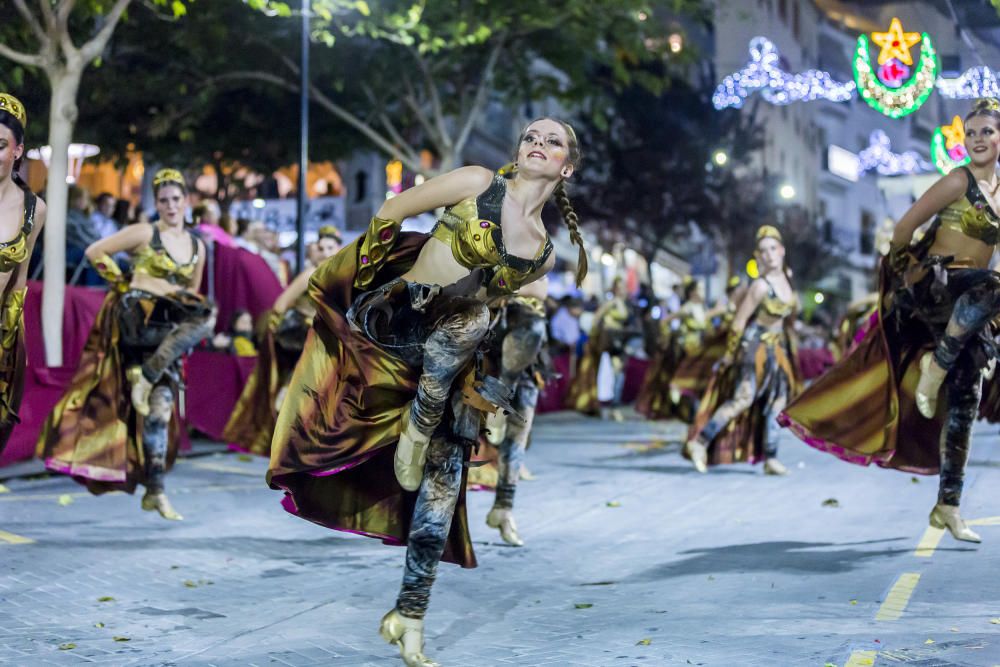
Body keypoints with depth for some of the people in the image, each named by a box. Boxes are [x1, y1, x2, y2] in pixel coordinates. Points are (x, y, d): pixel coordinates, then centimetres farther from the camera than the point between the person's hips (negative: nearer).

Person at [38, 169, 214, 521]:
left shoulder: (197, 247, 15)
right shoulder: (144, 233, 0)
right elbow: (95, 252, 2)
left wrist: (184, 339, 13)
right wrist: (122, 283, 1)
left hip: (167, 333, 5)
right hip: (136, 317, -5)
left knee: (161, 405, -6)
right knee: (207, 317, -30)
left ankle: (155, 490, -6)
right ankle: (144, 377, -23)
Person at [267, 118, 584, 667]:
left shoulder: (543, 254, 11)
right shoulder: (477, 184, -2)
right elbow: (388, 214, 1)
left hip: (445, 359, 4)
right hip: (387, 318, -3)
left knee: (444, 478, -5)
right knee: (466, 315, -36)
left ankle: (408, 623, 2)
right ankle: (416, 429, -17)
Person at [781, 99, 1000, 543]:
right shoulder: (958, 181, -9)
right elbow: (904, 228, -7)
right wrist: (898, 273, 8)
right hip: (931, 285, -7)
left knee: (964, 403, 1)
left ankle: (947, 506, 5)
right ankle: (937, 366, -20)